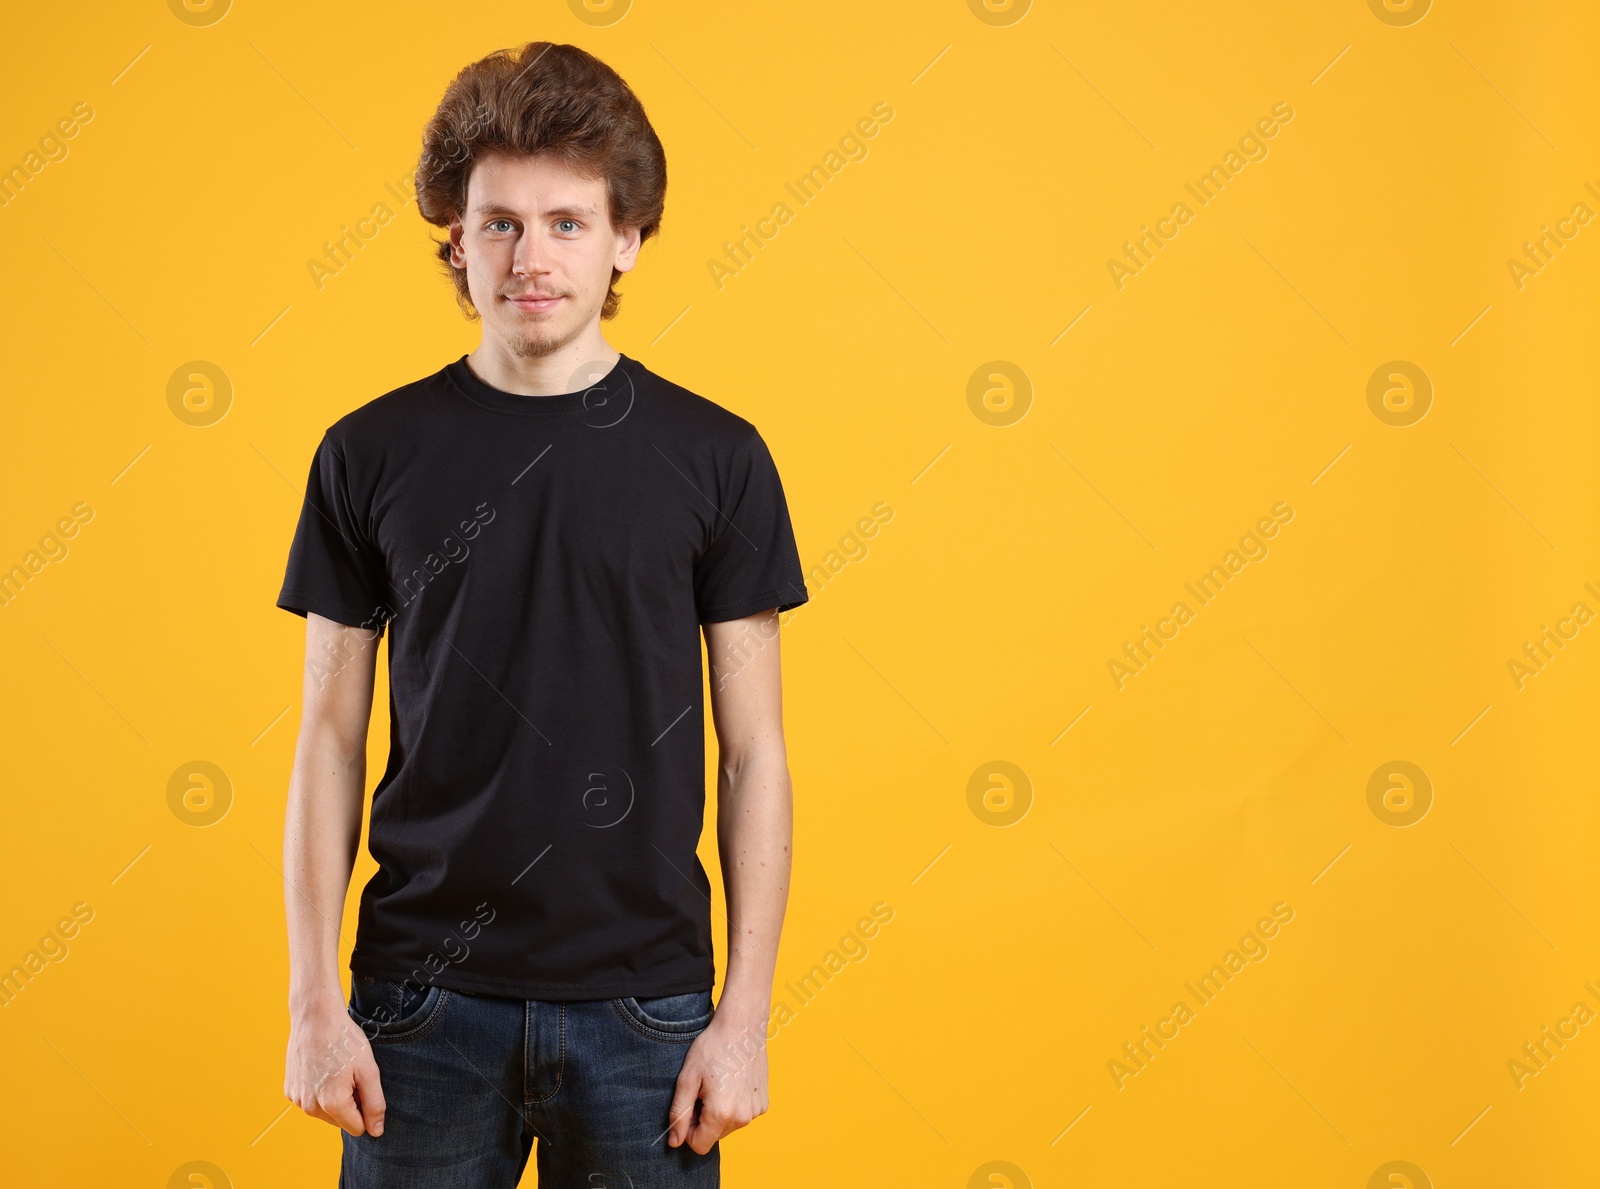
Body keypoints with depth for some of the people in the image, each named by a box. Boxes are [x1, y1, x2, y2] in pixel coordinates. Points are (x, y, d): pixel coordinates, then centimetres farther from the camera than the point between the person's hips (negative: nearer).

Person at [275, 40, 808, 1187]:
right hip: (426, 1001, 1)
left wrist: (746, 1016, -3)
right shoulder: (373, 454, 1)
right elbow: (331, 741, 4)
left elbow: (753, 754, 1)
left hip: (641, 1004, 0)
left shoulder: (716, 456, -1)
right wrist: (314, 1004, -1)